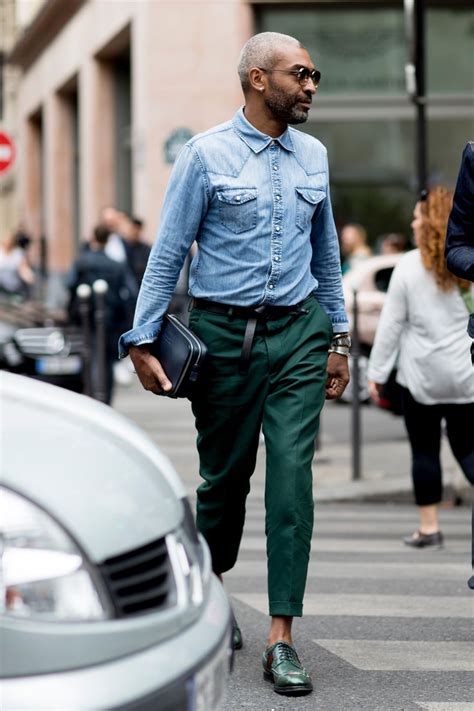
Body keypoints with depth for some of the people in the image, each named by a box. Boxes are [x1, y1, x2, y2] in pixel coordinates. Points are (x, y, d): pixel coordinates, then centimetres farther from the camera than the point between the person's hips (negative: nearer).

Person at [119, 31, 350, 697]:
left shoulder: (313, 155, 10)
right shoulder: (207, 154, -4)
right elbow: (168, 253, -3)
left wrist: (338, 337, 19)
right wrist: (141, 340, -8)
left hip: (299, 333, 3)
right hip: (225, 334, -3)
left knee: (292, 476, -8)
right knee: (224, 475, 8)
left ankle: (281, 637, -8)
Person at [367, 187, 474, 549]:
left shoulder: (410, 266, -8)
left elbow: (392, 323, -6)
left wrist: (377, 373, 1)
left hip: (421, 375, -3)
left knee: (425, 451, 8)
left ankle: (429, 527, 11)